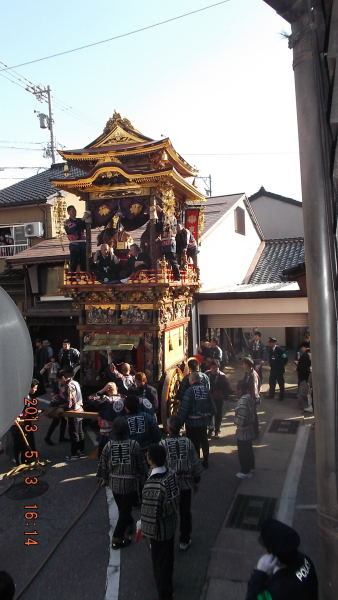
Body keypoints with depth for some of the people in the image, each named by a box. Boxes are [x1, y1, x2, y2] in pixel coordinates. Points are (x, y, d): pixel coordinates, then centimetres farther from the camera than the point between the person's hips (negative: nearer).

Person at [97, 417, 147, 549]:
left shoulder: (108, 446, -12)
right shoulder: (134, 445, -16)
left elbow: (103, 465, -1)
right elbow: (141, 465, -5)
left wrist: (103, 479, 16)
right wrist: (142, 478, 11)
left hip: (114, 484, 3)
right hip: (130, 484, -3)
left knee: (123, 508, 23)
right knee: (125, 510, 10)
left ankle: (129, 525, 44)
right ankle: (117, 539, 14)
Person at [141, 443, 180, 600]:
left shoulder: (151, 486, -35)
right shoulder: (171, 475, -14)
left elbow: (150, 514, -27)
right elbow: (175, 502, 0)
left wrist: (144, 529, -8)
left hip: (159, 530, -7)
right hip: (171, 525, 7)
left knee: (160, 563, 16)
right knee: (168, 558, 29)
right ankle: (167, 585, 52)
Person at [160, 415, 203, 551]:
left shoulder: (163, 444, -16)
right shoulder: (187, 442, -9)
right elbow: (195, 463, -3)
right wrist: (196, 481, 11)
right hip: (185, 484, 2)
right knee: (185, 513, 18)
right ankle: (184, 541, 29)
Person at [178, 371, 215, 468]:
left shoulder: (190, 390, -18)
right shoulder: (205, 389, -1)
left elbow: (184, 408, -21)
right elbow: (212, 407, 3)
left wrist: (179, 421, -12)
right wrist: (208, 417, 16)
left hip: (192, 423, -6)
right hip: (204, 421, 6)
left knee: (194, 443, 5)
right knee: (204, 441, 20)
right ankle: (206, 462, 32)